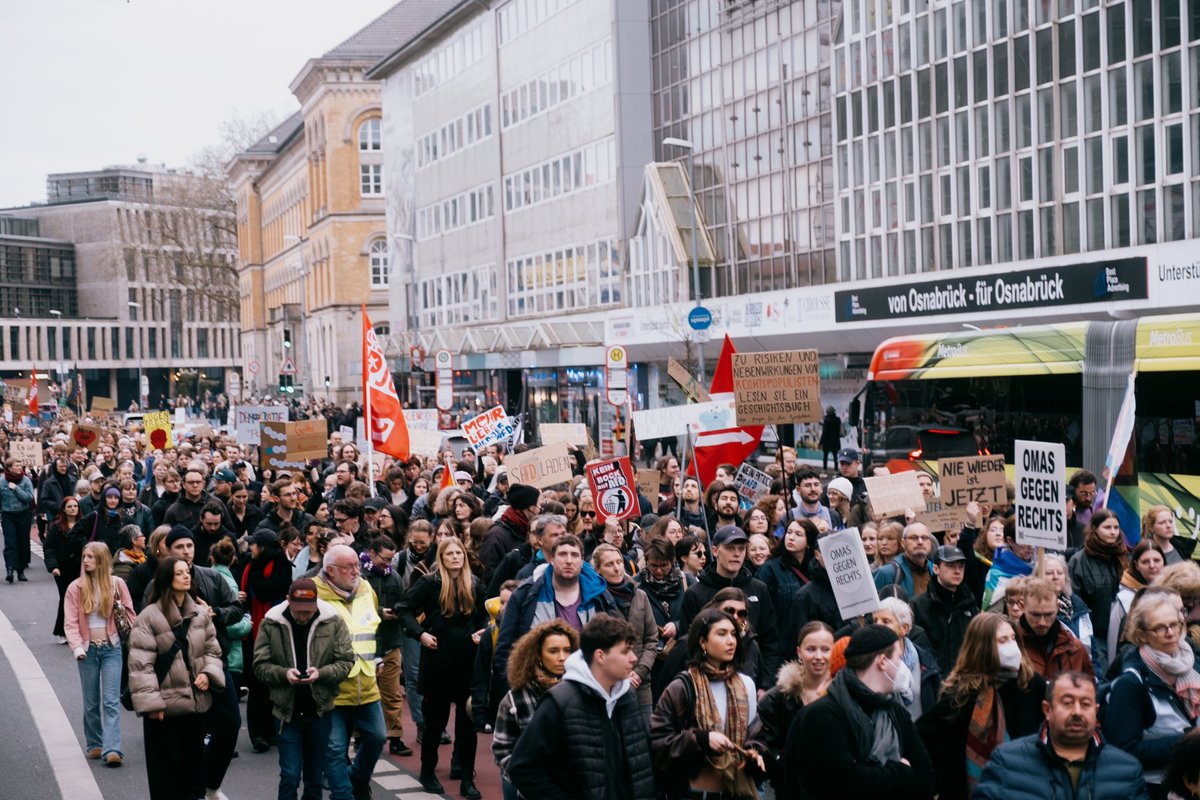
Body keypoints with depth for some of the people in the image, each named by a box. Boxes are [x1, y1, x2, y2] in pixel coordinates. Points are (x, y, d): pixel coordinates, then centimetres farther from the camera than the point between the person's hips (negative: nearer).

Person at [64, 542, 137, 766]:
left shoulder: (117, 584, 0)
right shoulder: (76, 587, -1)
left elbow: (130, 613, 3)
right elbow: (70, 622, -4)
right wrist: (77, 647, -18)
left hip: (111, 648, -1)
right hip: (89, 649, 1)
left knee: (111, 701, -8)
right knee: (91, 702, 9)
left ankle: (112, 749, -15)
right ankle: (94, 745, 22)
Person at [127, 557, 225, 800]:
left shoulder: (200, 613, 5)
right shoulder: (149, 616, -11)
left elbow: (212, 650, 14)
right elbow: (141, 663, -13)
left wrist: (209, 673, -6)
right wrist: (150, 702, -16)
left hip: (196, 702, 5)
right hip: (165, 706, -5)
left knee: (193, 764, 15)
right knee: (166, 771, 5)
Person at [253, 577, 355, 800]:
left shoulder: (333, 621, -5)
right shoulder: (271, 623, -5)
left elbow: (346, 661, -2)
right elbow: (260, 665, -2)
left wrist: (321, 673, -20)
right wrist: (284, 673, -21)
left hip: (321, 710, 1)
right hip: (287, 710, -1)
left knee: (315, 777, 13)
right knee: (290, 776, -1)